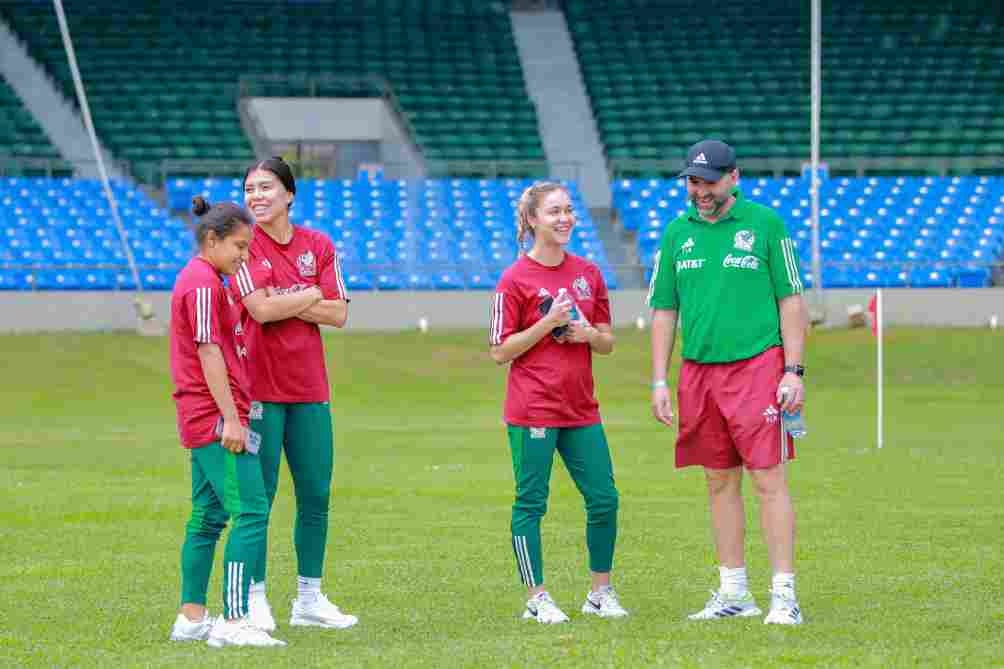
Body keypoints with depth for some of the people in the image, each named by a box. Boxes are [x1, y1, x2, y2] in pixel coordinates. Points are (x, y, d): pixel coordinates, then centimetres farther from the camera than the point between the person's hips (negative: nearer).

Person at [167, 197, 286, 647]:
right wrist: (231, 418, -20)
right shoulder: (204, 284, -13)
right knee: (251, 512, -14)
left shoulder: (197, 280, 18)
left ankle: (191, 618, 17)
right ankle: (233, 622, -18)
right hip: (217, 418, -11)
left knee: (208, 517, 14)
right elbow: (209, 353, -18)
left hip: (203, 420, 11)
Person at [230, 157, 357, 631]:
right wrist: (310, 296, -3)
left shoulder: (318, 245, 8)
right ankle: (255, 598, 5)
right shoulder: (245, 245, -4)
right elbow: (261, 310, -15)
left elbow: (337, 313, 0)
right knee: (258, 495, -3)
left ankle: (310, 599, 15)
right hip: (259, 389, -4)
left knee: (316, 495, 6)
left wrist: (284, 302, -9)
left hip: (309, 388, 5)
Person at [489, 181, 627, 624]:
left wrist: (588, 334, -7)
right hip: (532, 412, -5)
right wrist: (547, 324, -17)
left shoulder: (588, 273, 9)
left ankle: (601, 592, 17)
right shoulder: (515, 279, -7)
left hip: (581, 409, 5)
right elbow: (501, 352, -8)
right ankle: (536, 598, 7)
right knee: (531, 503, 0)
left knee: (604, 499, 3)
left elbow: (607, 342, 15)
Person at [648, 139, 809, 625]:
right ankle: (734, 593, 15)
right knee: (720, 482, 9)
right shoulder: (677, 233, 11)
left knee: (768, 480, -9)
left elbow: (791, 301, 0)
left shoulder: (764, 224, 0)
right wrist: (659, 381, 6)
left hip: (757, 367, -4)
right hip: (698, 373, 4)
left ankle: (784, 595, -9)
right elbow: (663, 311, 14)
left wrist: (793, 372, -8)